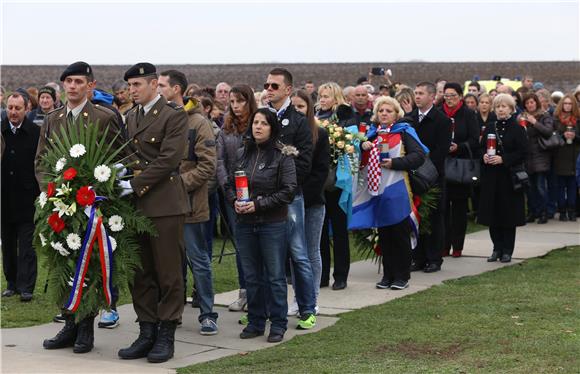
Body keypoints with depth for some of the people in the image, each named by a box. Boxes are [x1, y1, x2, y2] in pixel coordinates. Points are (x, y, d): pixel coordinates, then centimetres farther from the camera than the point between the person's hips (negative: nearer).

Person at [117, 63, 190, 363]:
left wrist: (136, 185, -15)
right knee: (141, 273, 9)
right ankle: (147, 332, 17)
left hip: (165, 202, -7)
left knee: (168, 273, 0)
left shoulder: (174, 115, -7)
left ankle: (166, 335, 6)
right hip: (136, 203, 7)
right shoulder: (131, 117, 16)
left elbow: (169, 159, -14)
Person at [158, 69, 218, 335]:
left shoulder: (198, 123, -8)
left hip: (190, 203, -5)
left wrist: (180, 183, -18)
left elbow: (208, 166, -13)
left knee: (199, 261, 2)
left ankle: (207, 314, 10)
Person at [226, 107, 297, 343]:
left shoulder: (282, 156, -7)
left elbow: (288, 191, -11)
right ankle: (255, 321, 21)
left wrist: (258, 204, -15)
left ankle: (278, 324, 10)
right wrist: (235, 201, -5)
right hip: (245, 223, 5)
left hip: (273, 224, -5)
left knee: (275, 276, 1)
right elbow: (230, 184, 15)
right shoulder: (242, 154, 9)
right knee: (251, 275, 11)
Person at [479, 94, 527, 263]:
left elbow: (522, 153, -7)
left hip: (509, 177, -4)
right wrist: (484, 156, -7)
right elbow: (481, 147, 15)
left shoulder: (517, 129, -2)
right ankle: (497, 248, 13)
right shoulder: (490, 128, 12)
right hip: (491, 177, 4)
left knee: (508, 214, -1)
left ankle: (507, 250, 6)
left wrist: (503, 159, -17)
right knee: (492, 213, 3)